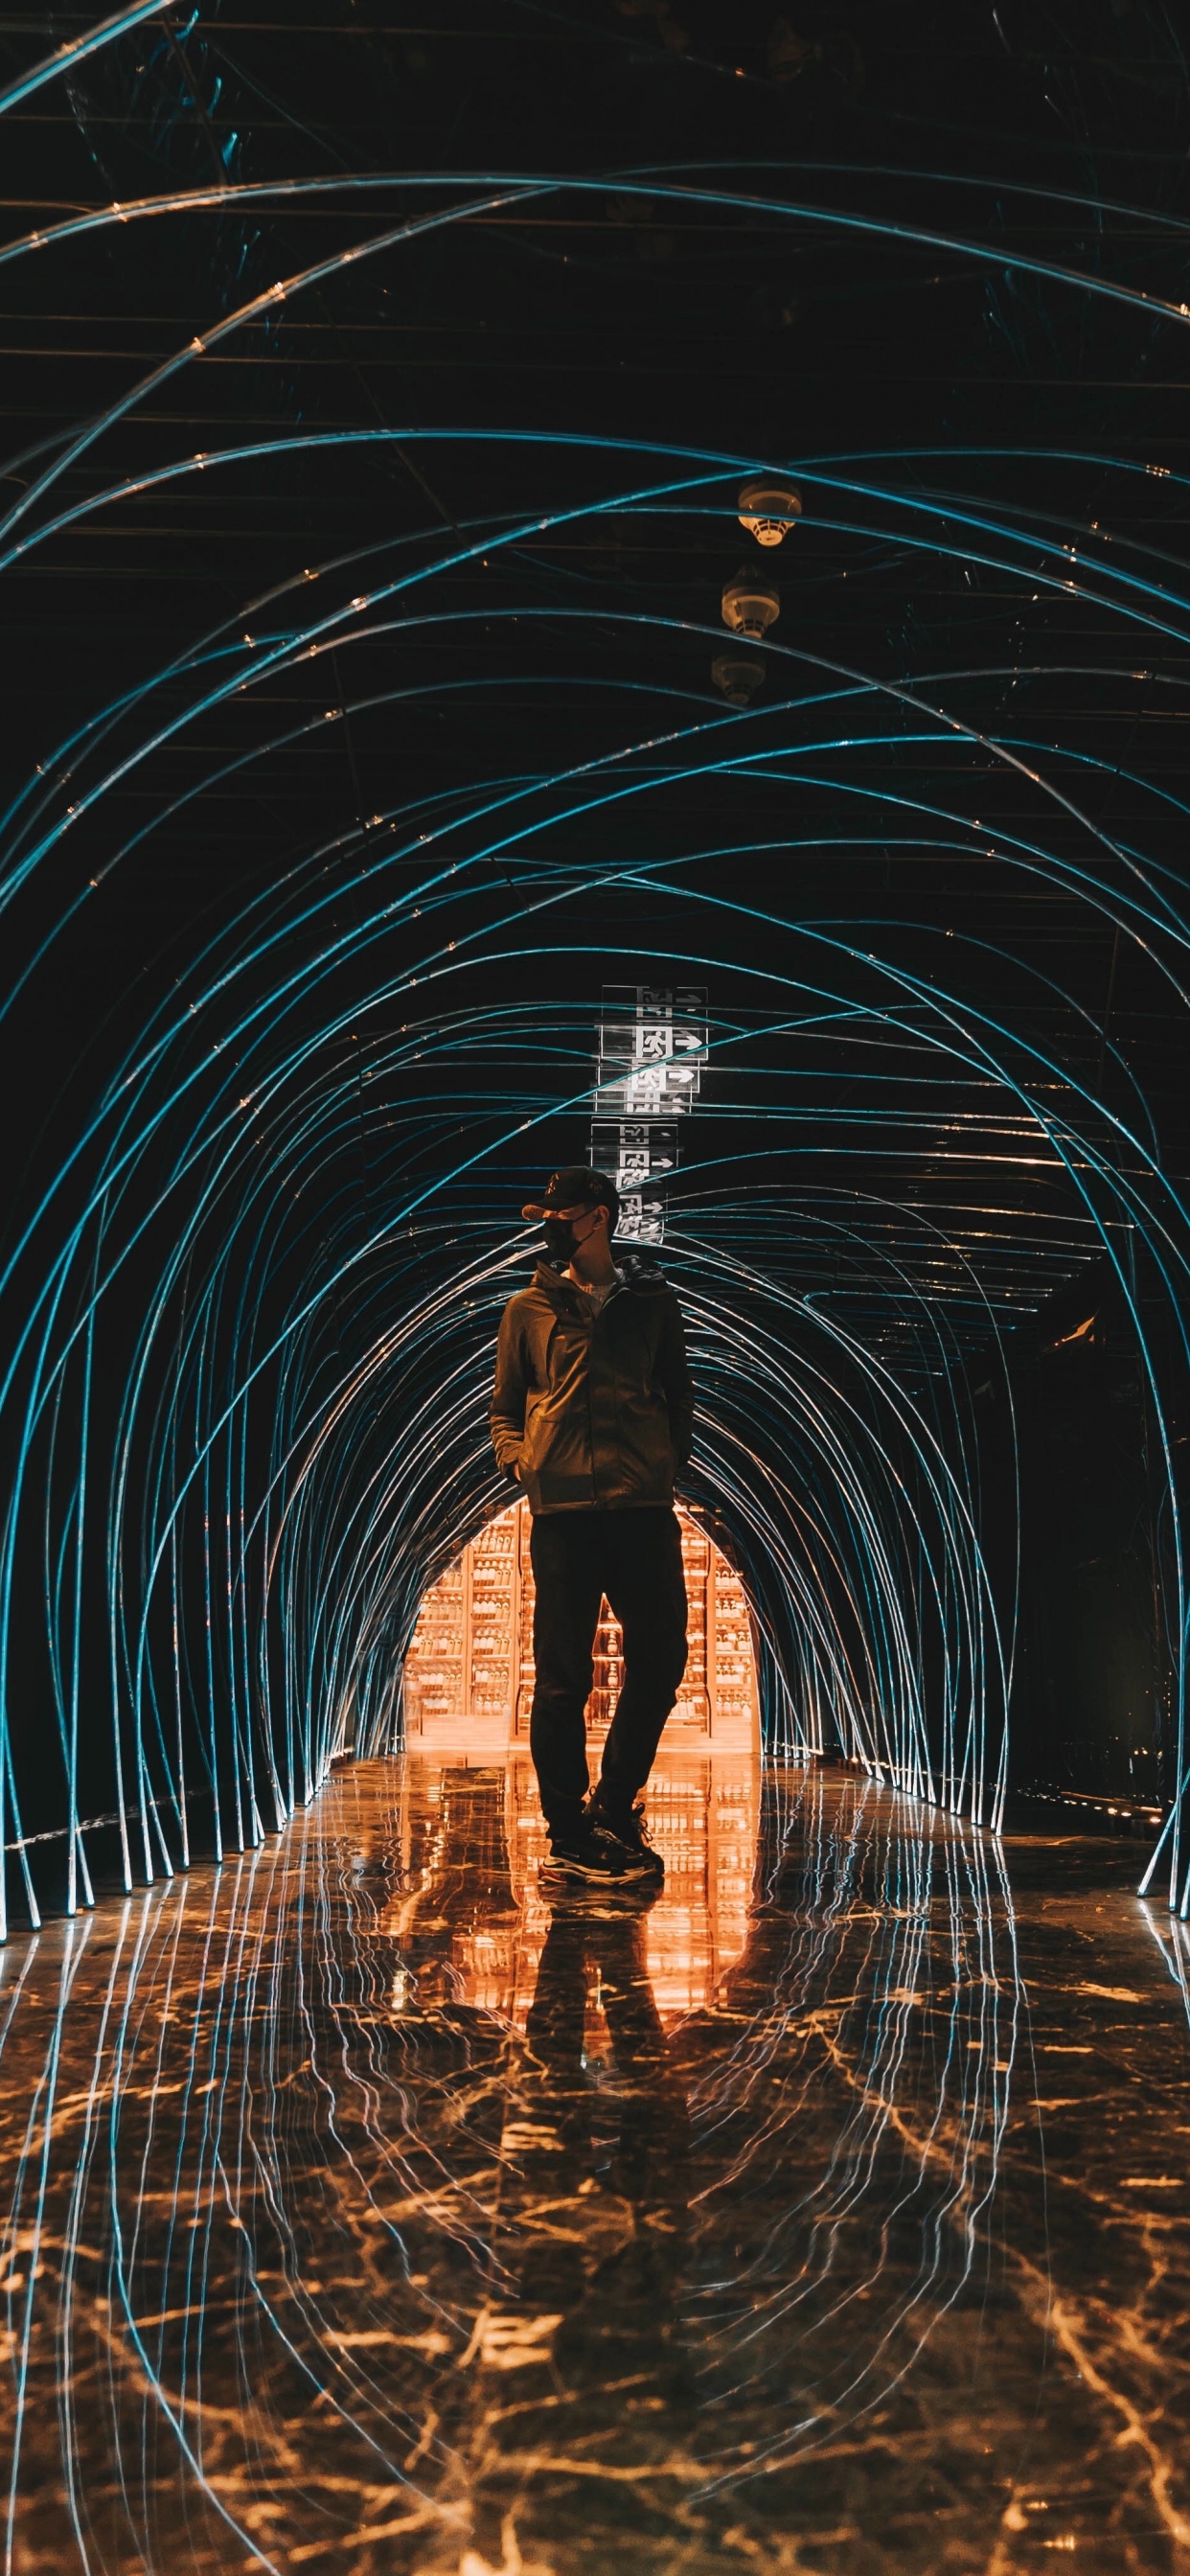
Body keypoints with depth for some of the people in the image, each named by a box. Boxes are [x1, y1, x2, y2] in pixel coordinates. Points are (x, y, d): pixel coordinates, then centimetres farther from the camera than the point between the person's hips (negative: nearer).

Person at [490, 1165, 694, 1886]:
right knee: (562, 1676, 0)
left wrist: (669, 1462, 2)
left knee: (660, 1659, 2)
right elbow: (504, 1412, 15)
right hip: (563, 1508, -1)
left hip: (644, 1506, 1)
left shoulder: (652, 1302, 13)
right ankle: (570, 1835, 9)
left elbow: (679, 1398, 17)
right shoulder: (530, 1310, 12)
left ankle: (613, 1808, 21)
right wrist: (522, 1463, -3)